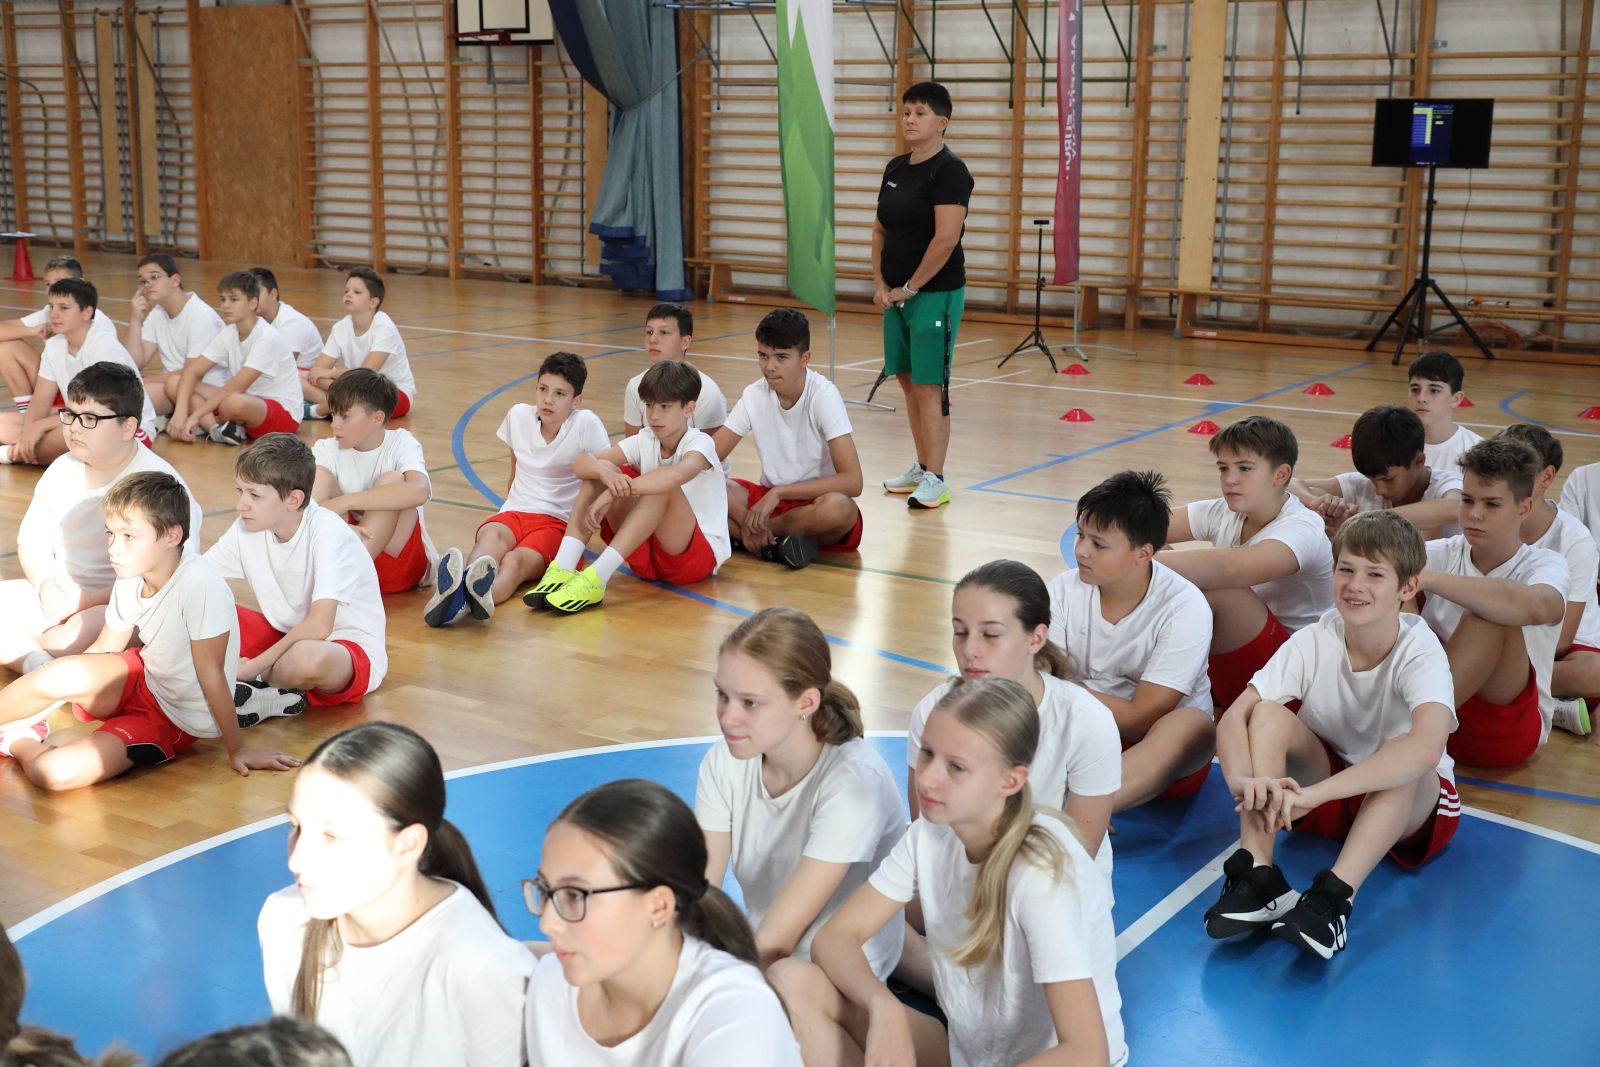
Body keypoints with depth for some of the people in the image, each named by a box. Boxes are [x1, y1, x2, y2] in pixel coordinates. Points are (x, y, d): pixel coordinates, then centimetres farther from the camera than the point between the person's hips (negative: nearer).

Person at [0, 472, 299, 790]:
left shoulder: (199, 585, -28)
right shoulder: (129, 581, -5)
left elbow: (210, 672, -23)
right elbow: (103, 651, 10)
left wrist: (237, 749, -16)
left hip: (175, 721, -6)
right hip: (140, 682, 6)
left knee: (57, 773, -23)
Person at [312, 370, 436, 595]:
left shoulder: (401, 444, -7)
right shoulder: (327, 450, 0)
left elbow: (419, 490, -31)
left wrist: (344, 503, -34)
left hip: (401, 562, -2)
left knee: (390, 480, -23)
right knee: (323, 479, -15)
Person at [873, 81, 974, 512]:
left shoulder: (949, 170, -12)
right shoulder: (896, 168, 12)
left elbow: (946, 238, -20)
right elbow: (880, 230, 16)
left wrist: (910, 288, -15)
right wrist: (880, 283, 5)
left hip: (934, 294, -8)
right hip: (897, 294, 8)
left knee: (929, 385, -6)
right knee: (909, 382, 12)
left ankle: (935, 480, -1)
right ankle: (922, 466, 23)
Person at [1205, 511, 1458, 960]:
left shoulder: (1420, 652, -24)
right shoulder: (1314, 641, -14)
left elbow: (1426, 747, -44)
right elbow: (1234, 716, -22)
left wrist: (1314, 794, -51)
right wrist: (1245, 780, -45)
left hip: (1411, 804, -3)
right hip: (1320, 789, 3)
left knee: (1405, 760, -36)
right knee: (1269, 713, -23)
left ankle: (1334, 895, -43)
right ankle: (1256, 873, -33)